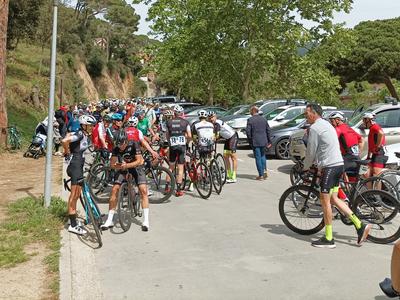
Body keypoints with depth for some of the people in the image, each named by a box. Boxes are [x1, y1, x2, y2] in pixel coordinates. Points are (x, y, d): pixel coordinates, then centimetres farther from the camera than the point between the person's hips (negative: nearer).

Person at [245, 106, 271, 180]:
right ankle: (264, 171, 11)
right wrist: (269, 141, 12)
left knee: (258, 158, 2)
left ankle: (261, 175, 4)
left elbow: (248, 131, -12)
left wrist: (250, 141, 1)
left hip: (255, 142, -4)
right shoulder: (263, 119, 6)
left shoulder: (250, 120, -9)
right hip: (263, 141, 5)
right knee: (263, 156, 21)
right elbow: (268, 130, 7)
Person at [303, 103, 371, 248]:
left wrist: (306, 167, 9)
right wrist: (316, 163, 30)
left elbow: (311, 151, -7)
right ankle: (360, 225, 11)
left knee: (325, 200, -3)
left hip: (329, 166, -10)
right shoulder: (326, 124, 21)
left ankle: (328, 239, 3)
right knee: (333, 198, 14)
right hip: (338, 164, 10)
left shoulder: (314, 128, -10)